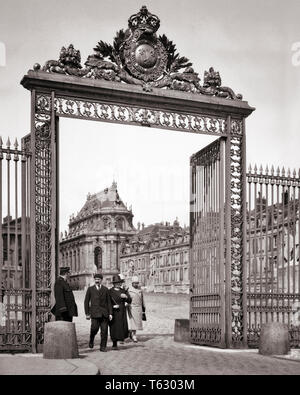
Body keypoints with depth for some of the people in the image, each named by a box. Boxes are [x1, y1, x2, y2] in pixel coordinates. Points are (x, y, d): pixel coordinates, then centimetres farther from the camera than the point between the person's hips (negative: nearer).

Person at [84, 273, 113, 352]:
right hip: (95, 312, -2)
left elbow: (108, 302, 10)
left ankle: (103, 346, 6)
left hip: (104, 312, 2)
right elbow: (86, 302, 8)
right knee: (94, 328, -15)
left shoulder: (105, 289, 11)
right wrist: (87, 313, 1)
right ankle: (91, 340, 14)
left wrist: (110, 313, 3)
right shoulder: (90, 289, 8)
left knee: (104, 330, -4)